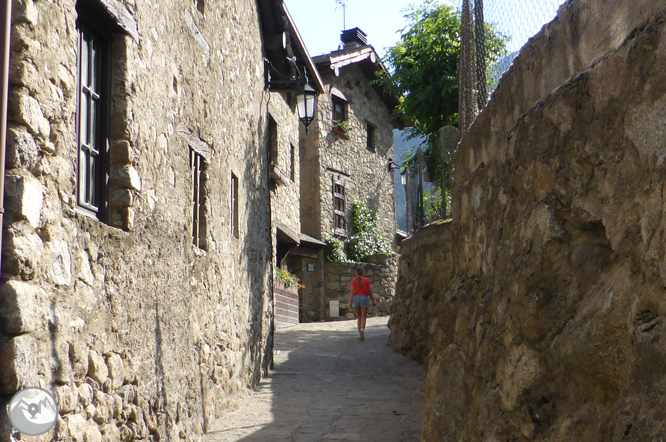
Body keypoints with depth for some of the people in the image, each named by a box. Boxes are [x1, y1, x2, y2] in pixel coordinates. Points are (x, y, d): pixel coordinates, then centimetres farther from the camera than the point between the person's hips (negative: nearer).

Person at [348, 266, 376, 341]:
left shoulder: (353, 281, 5)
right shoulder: (366, 280, 1)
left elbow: (352, 291, -5)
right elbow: (369, 291, 1)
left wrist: (350, 301, -10)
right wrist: (373, 301, 10)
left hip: (356, 298, 2)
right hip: (364, 298, -2)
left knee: (359, 317, 16)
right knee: (363, 318, -4)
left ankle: (360, 333, 21)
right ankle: (362, 329, -31)